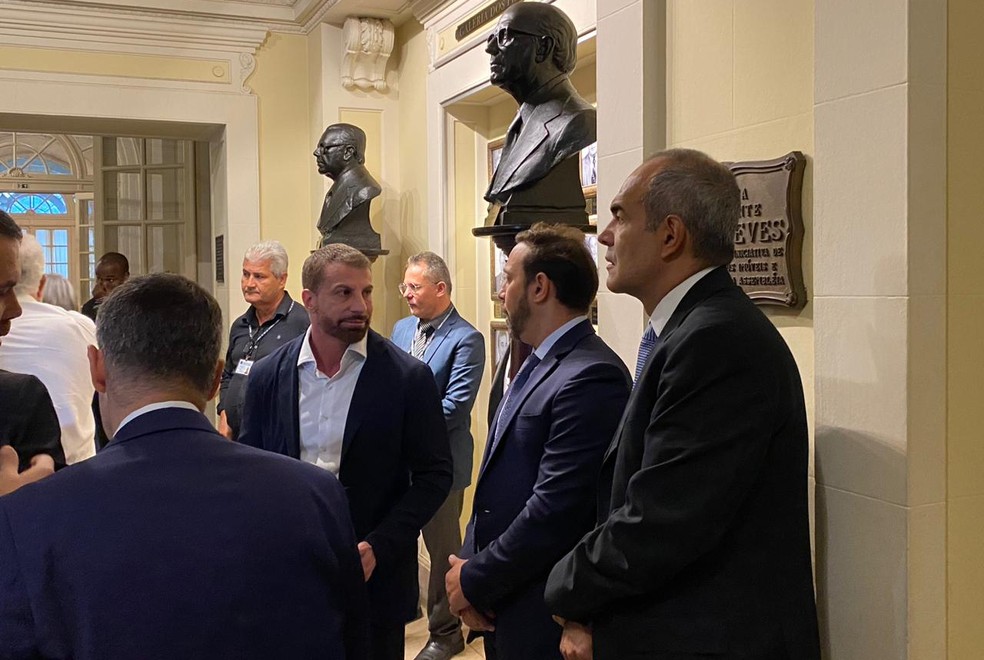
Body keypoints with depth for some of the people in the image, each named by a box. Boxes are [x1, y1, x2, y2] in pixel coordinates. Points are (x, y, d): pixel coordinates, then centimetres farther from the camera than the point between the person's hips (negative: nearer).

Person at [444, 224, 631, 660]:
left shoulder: (590, 378, -22)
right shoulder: (537, 364, 9)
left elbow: (554, 512, -25)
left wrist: (475, 581, -14)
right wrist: (471, 566, -3)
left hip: (544, 622, -8)